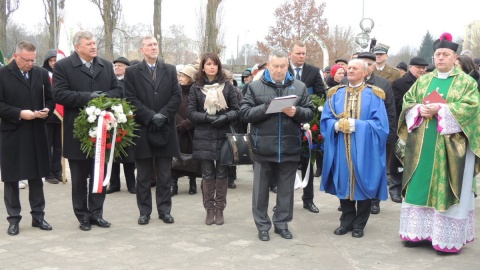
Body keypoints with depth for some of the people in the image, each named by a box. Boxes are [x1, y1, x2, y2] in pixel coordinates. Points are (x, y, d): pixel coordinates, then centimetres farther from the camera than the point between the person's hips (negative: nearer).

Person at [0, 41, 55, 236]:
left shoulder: (42, 74, 7)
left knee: (36, 176, 11)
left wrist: (47, 110, -9)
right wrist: (19, 113, -19)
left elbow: (50, 99, 13)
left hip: (37, 133, 3)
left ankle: (38, 215, 21)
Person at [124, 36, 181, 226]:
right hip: (142, 130, -1)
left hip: (165, 129, 2)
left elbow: (177, 96, 2)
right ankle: (144, 211, 13)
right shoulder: (132, 72, 3)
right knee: (143, 176, 6)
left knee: (165, 176, 6)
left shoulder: (170, 70, 10)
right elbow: (131, 99, -6)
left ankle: (164, 210, 15)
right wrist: (151, 116, -15)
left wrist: (162, 115, -12)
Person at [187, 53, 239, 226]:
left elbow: (236, 110, 3)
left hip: (224, 136, 0)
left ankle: (220, 209, 15)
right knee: (207, 175, 4)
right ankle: (209, 209, 14)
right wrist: (207, 117, -16)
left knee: (222, 174, 5)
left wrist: (225, 117, -16)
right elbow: (191, 112, -1)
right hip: (204, 137, 0)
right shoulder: (196, 88, 4)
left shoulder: (228, 86, 4)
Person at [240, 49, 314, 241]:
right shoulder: (255, 87, 1)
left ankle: (282, 223, 25)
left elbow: (310, 113, 4)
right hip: (263, 147, -1)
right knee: (261, 188, 7)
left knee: (286, 189, 11)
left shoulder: (299, 87, 6)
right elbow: (245, 113, -5)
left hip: (289, 148, 2)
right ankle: (262, 225, 19)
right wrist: (266, 108, -17)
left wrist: (296, 111, -15)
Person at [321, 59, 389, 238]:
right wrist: (337, 125, -16)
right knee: (343, 183, 8)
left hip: (364, 150, -3)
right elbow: (325, 120, 5)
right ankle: (346, 221, 22)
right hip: (341, 149, 3)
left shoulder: (374, 96, -2)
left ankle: (359, 224, 17)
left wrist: (357, 125, -19)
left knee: (362, 185, 4)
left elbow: (380, 124, -9)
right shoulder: (336, 94, 9)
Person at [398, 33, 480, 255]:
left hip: (451, 147, -4)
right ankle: (419, 232, 14)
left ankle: (448, 239, 3)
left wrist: (440, 109, -18)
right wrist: (420, 110, -10)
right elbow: (407, 102, 12)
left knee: (447, 190, -3)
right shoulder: (422, 81, 14)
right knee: (420, 187, 5)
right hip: (422, 144, 4)